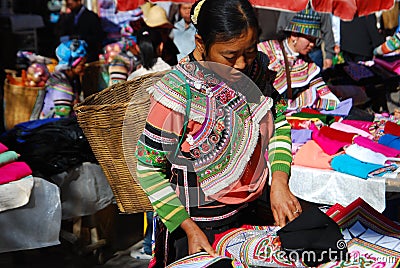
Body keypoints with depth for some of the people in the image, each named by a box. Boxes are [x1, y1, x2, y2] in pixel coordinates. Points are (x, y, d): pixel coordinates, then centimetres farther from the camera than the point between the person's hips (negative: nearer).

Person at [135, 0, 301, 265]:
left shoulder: (258, 67, -9)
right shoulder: (177, 94, -25)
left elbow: (279, 123, 5)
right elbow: (147, 169, -17)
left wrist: (279, 183, -9)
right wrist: (189, 229, -18)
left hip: (258, 204, 6)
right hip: (203, 224, -5)